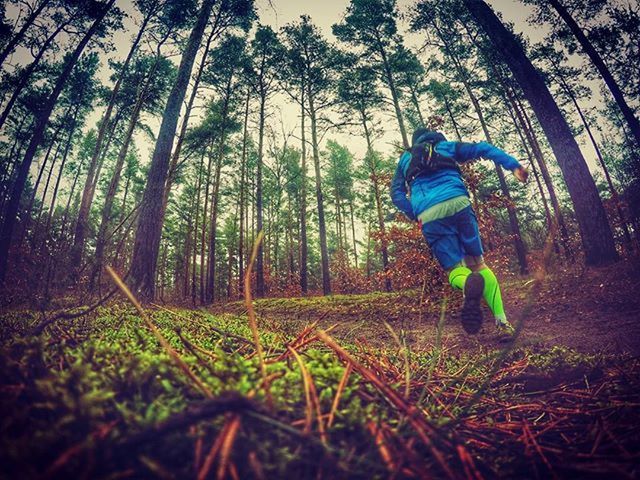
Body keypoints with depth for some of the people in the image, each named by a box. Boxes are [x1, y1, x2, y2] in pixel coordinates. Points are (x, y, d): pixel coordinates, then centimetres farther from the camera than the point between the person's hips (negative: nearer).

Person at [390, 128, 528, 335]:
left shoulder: (404, 159, 29)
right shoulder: (446, 145, 28)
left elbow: (396, 193, 18)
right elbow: (482, 148, 16)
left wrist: (415, 215, 19)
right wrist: (513, 165, 9)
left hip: (428, 214, 0)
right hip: (457, 202, 1)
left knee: (454, 268, 3)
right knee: (477, 261, 11)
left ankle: (468, 283, -35)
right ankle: (502, 322, 0)